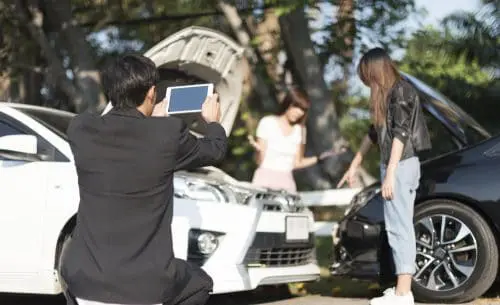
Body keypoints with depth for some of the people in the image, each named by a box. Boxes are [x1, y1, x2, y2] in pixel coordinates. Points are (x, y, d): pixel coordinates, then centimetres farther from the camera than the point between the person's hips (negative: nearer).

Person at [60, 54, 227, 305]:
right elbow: (215, 151, 11)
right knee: (199, 284, 30)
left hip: (86, 284, 2)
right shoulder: (168, 134, -10)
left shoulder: (80, 130, -3)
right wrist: (213, 121, 33)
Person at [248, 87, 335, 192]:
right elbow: (260, 160, -3)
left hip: (287, 181, 4)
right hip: (265, 180, -3)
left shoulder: (300, 130, 11)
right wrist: (258, 149, -23)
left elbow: (296, 163, 15)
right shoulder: (267, 122, 0)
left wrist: (320, 158, 8)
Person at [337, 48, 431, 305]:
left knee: (399, 227, -9)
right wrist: (354, 165, 30)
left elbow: (401, 134, -17)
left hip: (401, 166, -9)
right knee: (400, 227, 8)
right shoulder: (387, 94, 17)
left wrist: (390, 174, -20)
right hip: (395, 166, 9)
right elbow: (375, 131, 25)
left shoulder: (400, 91, -11)